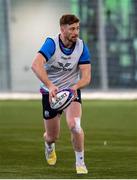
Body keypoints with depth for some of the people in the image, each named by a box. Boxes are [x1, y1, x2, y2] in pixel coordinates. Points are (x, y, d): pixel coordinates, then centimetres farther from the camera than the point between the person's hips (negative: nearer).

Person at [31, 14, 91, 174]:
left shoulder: (81, 47, -11)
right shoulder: (51, 43, -21)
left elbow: (86, 76, -13)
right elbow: (36, 65, -38)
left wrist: (76, 86, -35)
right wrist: (50, 86, -51)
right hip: (50, 93, -1)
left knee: (74, 125, -26)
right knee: (52, 136, 9)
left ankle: (80, 162, -6)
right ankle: (49, 145, 49)